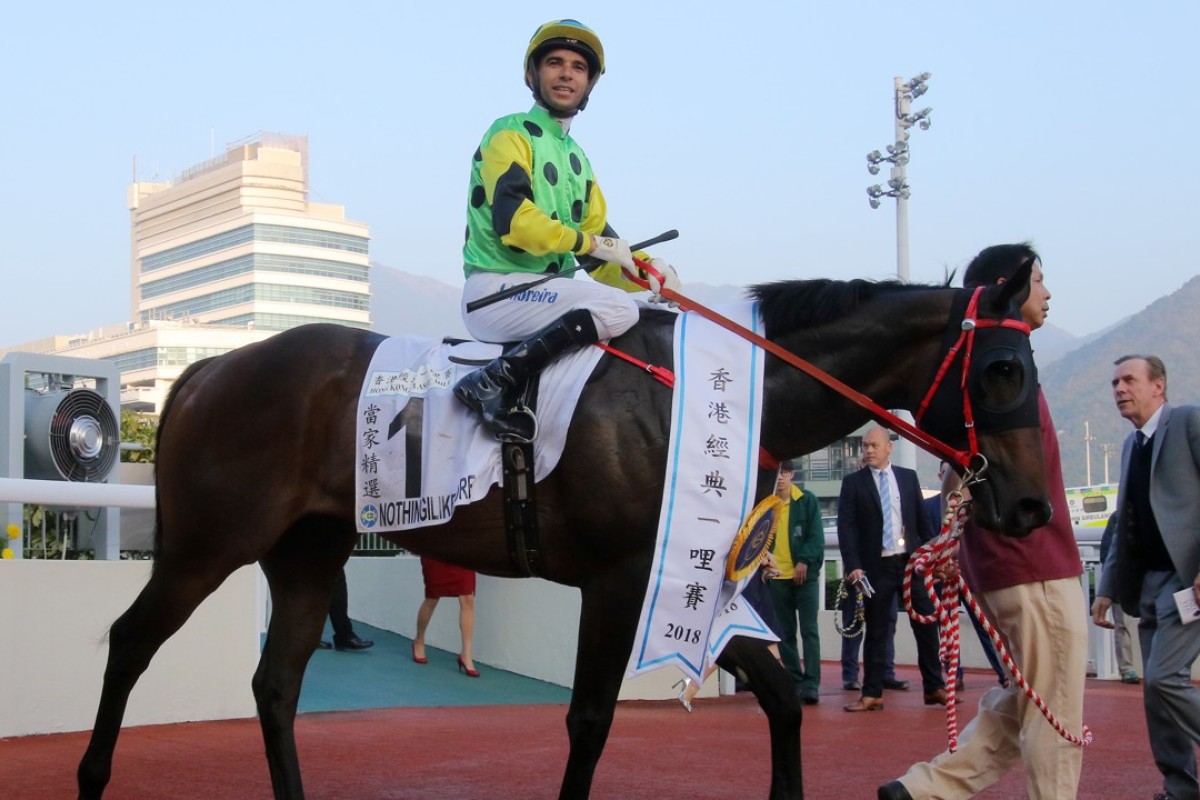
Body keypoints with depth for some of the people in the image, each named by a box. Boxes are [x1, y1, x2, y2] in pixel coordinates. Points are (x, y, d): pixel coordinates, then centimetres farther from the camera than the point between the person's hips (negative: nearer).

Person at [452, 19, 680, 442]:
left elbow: (601, 242, 15)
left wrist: (644, 268, -4)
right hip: (496, 289, -9)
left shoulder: (578, 160, 22)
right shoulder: (510, 135, -3)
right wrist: (588, 241, -14)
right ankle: (495, 382, -29)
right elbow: (513, 220, -19)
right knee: (618, 308, -26)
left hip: (545, 290, 9)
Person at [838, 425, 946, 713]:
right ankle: (872, 694, 8)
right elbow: (846, 528, -5)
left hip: (911, 561, 2)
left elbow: (921, 519, 11)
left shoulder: (908, 477, 8)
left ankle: (934, 687, 13)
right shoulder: (853, 482, 0)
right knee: (876, 632, 3)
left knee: (926, 625, 4)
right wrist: (853, 566, -13)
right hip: (876, 566, -2)